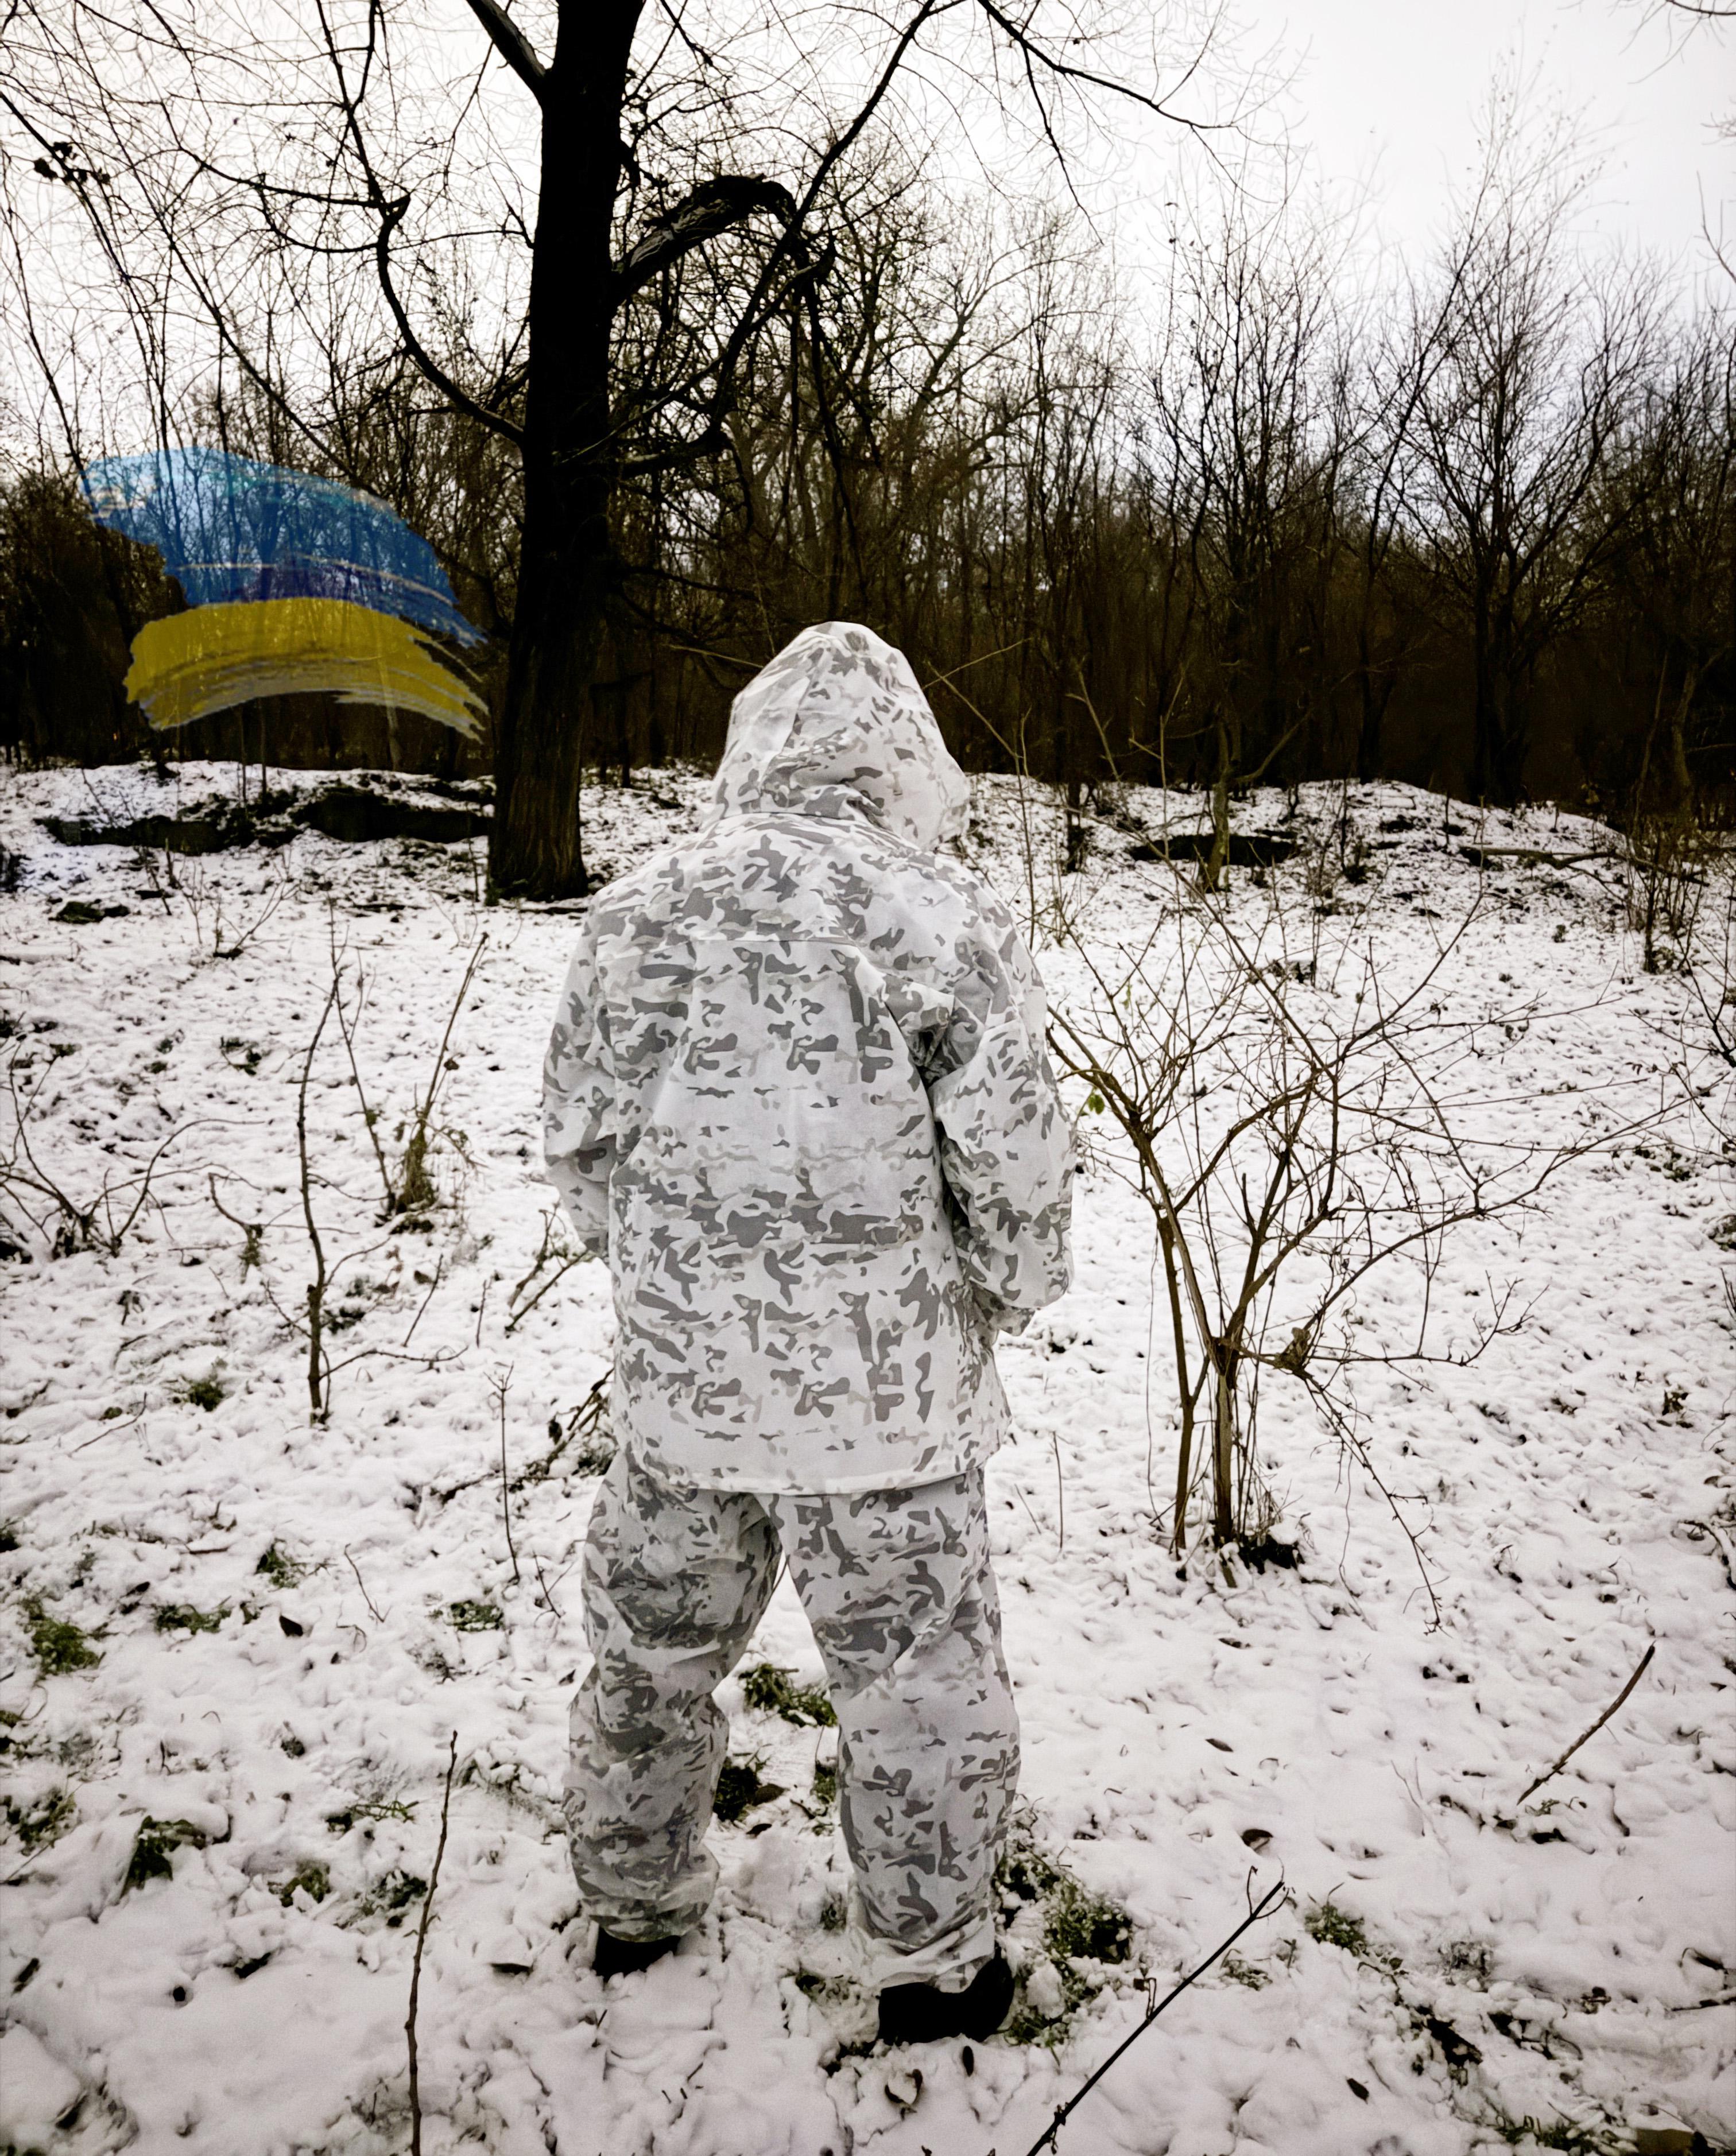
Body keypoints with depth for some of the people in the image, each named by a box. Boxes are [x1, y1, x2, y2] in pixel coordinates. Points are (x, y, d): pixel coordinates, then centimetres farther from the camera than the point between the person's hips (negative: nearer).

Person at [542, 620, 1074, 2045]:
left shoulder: (638, 911, -2)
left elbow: (578, 1138, 4)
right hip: (885, 1390, -3)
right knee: (917, 1678, 16)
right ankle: (931, 1965, 35)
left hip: (681, 1378, 4)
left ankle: (636, 1899, 46)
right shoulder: (945, 919, -15)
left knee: (654, 1645, 25)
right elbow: (1018, 1167, -13)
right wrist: (1004, 1296, 7)